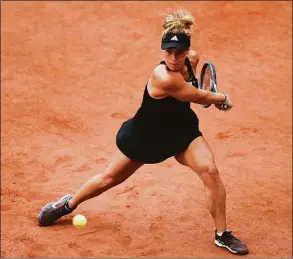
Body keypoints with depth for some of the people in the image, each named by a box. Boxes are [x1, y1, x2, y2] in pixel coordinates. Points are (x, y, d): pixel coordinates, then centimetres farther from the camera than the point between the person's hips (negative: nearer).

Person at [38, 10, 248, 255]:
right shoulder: (163, 78, -38)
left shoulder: (192, 59, -16)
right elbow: (200, 97, -24)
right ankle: (68, 204, 41)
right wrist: (222, 98, -6)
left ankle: (222, 234, 1)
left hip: (182, 129, 5)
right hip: (145, 135, -5)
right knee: (112, 177, 13)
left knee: (210, 171, -15)